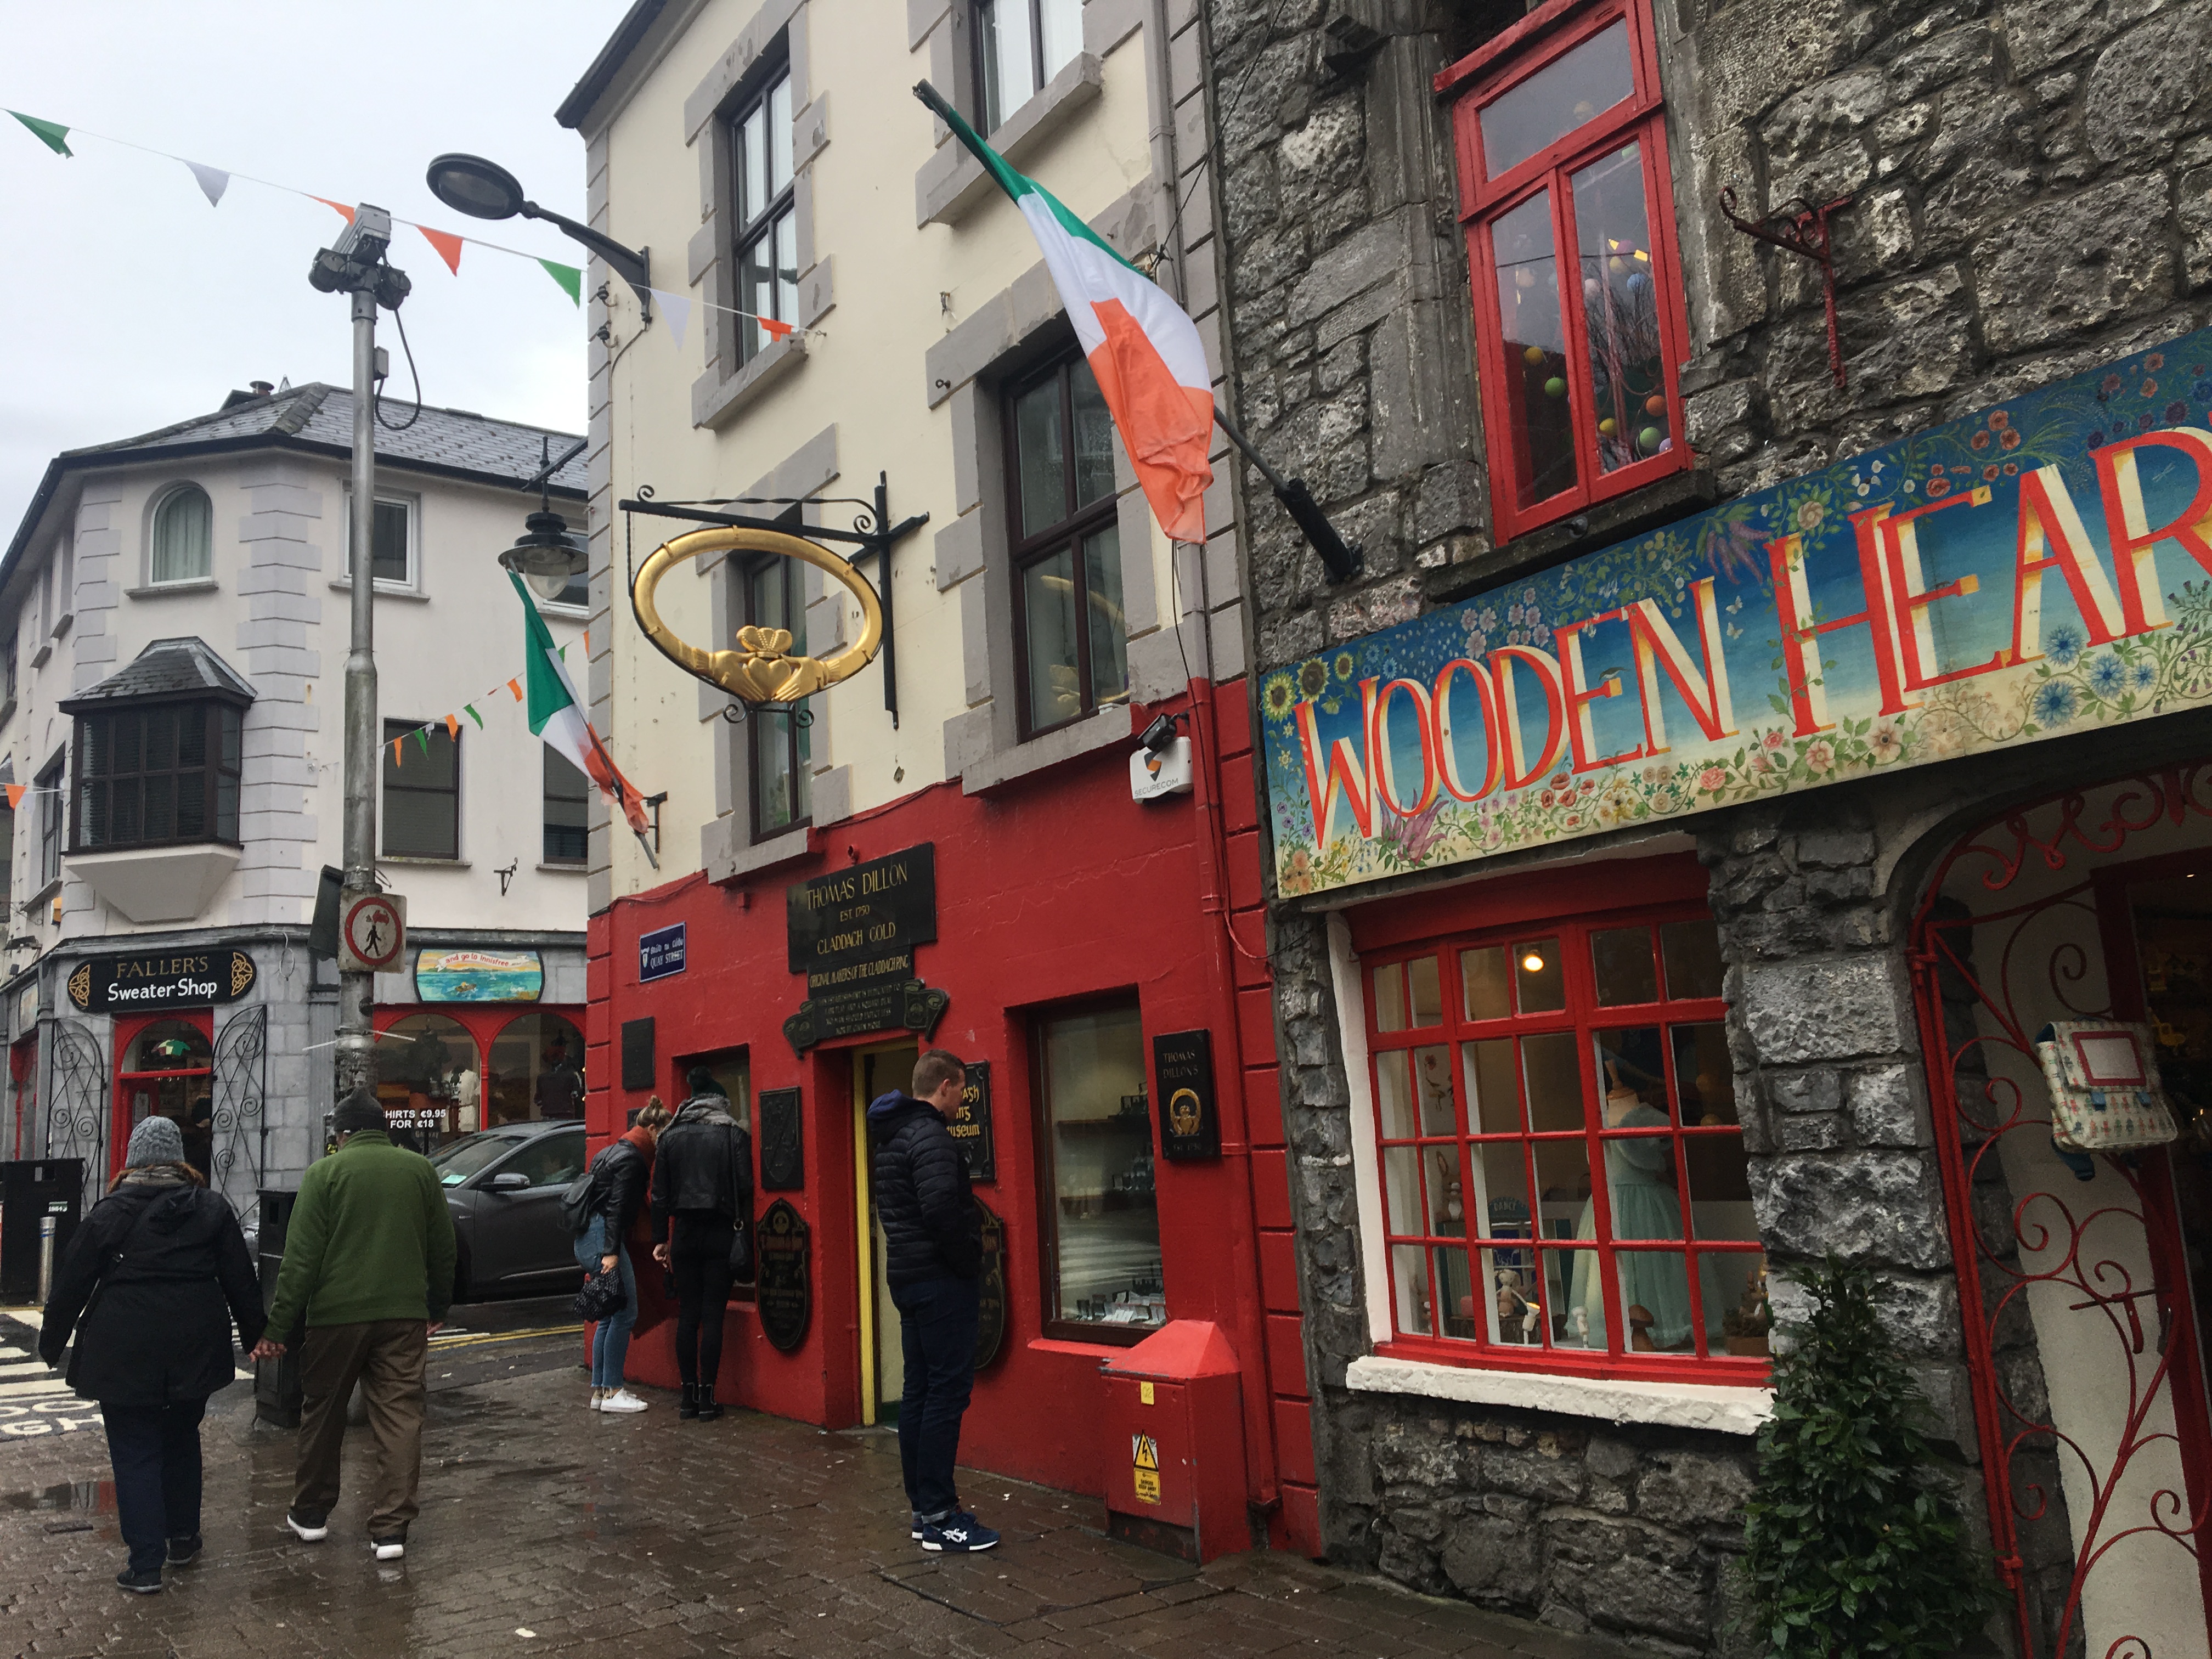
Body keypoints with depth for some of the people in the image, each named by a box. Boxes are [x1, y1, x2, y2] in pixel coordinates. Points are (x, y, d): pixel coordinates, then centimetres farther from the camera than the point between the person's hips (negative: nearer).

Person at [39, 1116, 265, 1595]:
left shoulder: (110, 1213, -4)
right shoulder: (211, 1210, 3)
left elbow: (71, 1282, 0)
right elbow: (241, 1279, 5)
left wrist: (51, 1343, 12)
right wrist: (254, 1335, 14)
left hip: (125, 1355, -3)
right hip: (193, 1351, 3)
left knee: (135, 1453, 4)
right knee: (182, 1441, 21)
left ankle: (145, 1565, 3)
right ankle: (183, 1539, 30)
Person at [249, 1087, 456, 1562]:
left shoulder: (325, 1172, -4)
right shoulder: (420, 1169, 5)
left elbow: (301, 1258, -7)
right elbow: (443, 1248, 11)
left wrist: (279, 1327, -3)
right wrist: (438, 1307, 23)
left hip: (337, 1314, -2)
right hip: (405, 1314, 2)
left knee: (322, 1414, 16)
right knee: (400, 1416, 3)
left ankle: (310, 1513, 30)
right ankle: (391, 1528, 0)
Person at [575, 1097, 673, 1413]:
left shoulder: (619, 1152, 20)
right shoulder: (632, 1159, -11)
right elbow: (616, 1206, -19)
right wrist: (611, 1252, -24)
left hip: (588, 1238, 11)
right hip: (602, 1238, -11)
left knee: (612, 1315, 13)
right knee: (625, 1312, -8)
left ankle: (600, 1390, 15)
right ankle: (611, 1391, -6)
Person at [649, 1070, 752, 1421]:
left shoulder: (670, 1136, 7)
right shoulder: (734, 1135, -3)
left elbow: (660, 1194, 7)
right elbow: (745, 1190, -7)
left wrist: (660, 1239, 12)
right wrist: (747, 1240, -3)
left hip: (684, 1233, 3)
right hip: (720, 1234, -3)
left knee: (687, 1315, 9)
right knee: (712, 1316, 0)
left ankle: (689, 1397, 11)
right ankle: (707, 1399, 1)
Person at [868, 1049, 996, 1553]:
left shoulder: (892, 1137, 15)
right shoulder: (930, 1137, -16)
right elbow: (942, 1209, -28)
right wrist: (969, 1264, -14)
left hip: (907, 1278, 10)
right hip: (940, 1281, -10)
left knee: (920, 1391, 14)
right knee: (948, 1393, -6)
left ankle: (923, 1507, 21)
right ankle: (938, 1519, -4)